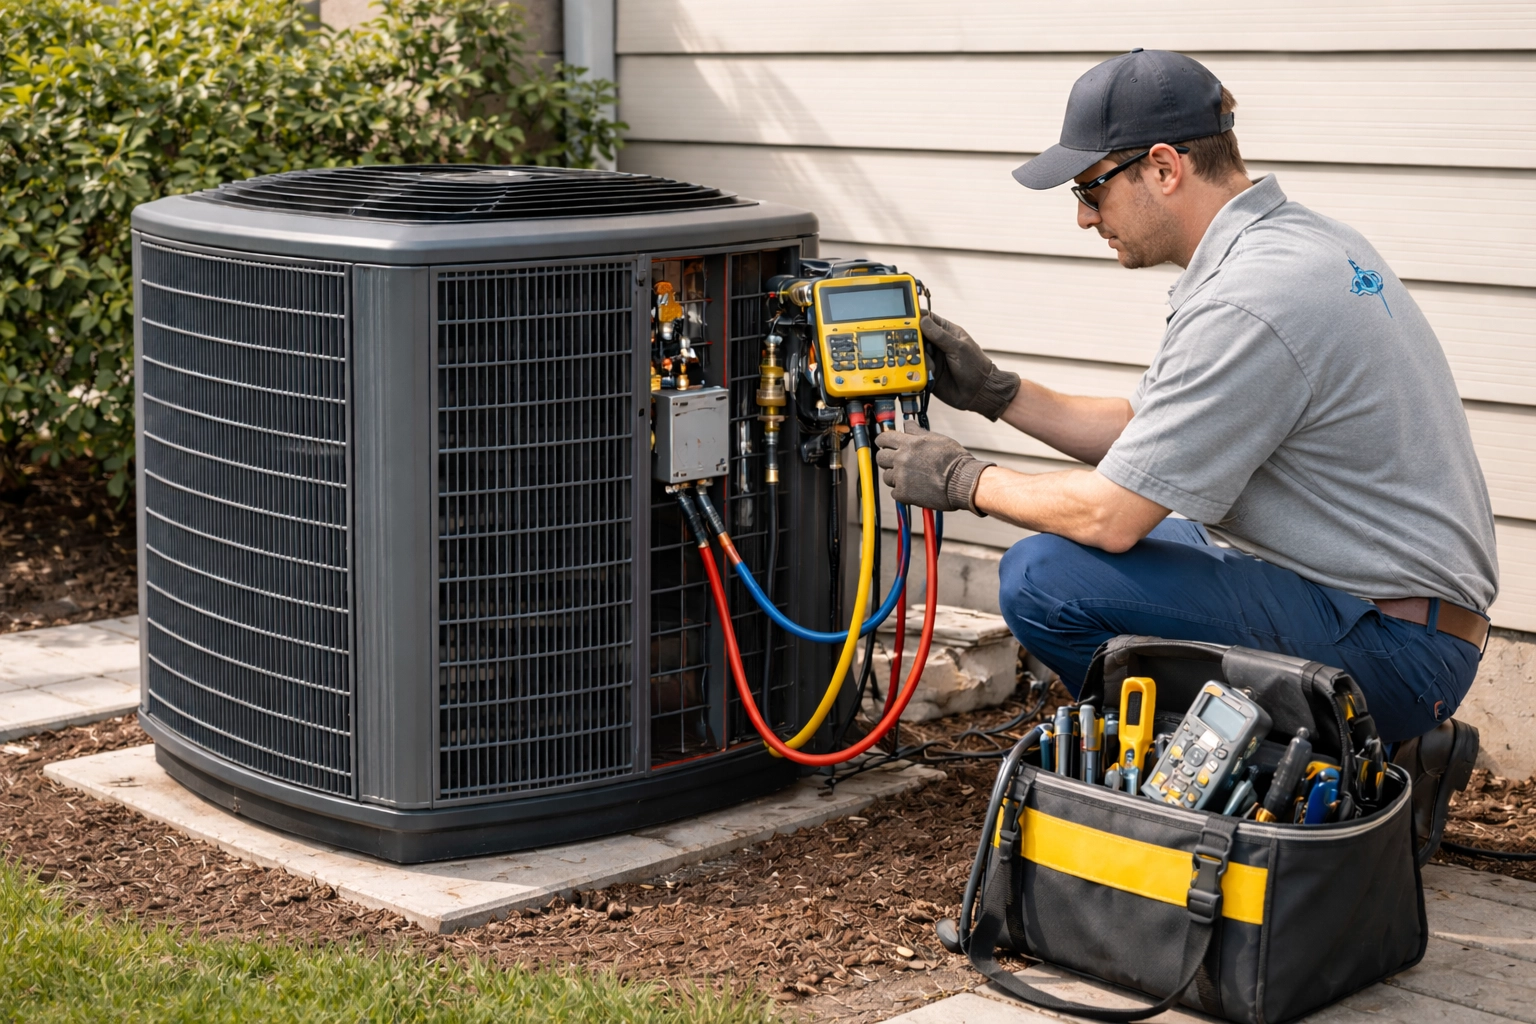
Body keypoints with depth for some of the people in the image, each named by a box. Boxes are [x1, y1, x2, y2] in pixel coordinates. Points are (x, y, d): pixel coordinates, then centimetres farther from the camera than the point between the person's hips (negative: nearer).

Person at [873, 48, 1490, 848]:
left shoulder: (1249, 304, -22)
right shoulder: (1294, 240, 10)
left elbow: (1111, 514, -19)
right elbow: (1146, 432, 18)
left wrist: (962, 480, -4)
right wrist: (994, 392, 15)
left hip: (1389, 646, -10)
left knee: (1046, 578, -20)